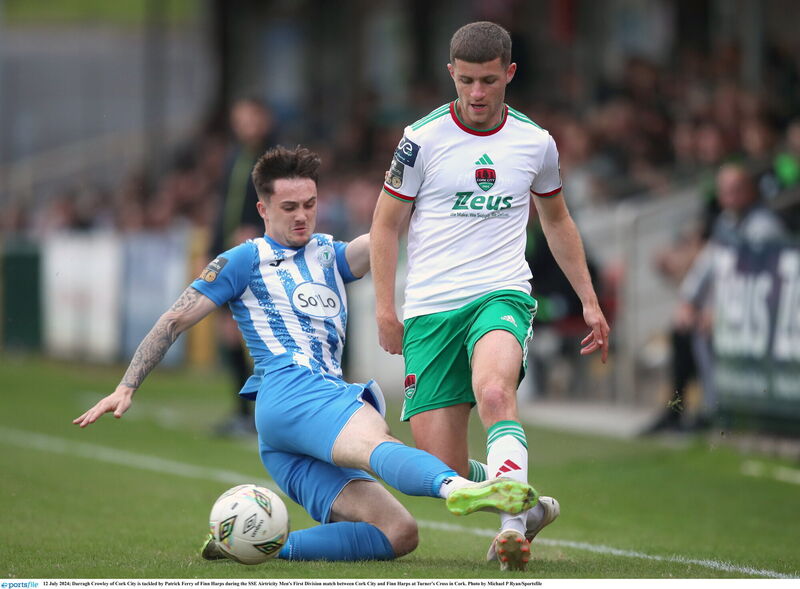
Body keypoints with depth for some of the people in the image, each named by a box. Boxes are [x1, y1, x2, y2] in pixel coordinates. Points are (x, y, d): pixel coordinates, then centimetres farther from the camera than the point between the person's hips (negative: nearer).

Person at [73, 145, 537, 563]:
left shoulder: (329, 256, 30)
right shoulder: (246, 261, 14)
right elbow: (175, 321, 11)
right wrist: (126, 388, 4)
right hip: (291, 389, -7)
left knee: (399, 534, -13)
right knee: (377, 444, -39)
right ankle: (457, 487, -68)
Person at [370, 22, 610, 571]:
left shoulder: (535, 142, 6)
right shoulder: (424, 138, -1)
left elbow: (557, 221, 23)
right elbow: (386, 222, 6)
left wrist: (589, 300, 21)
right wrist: (385, 308, -1)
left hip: (502, 295, 0)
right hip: (431, 308, 0)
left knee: (494, 391, -35)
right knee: (447, 470, -7)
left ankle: (513, 525, -38)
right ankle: (528, 505, 20)